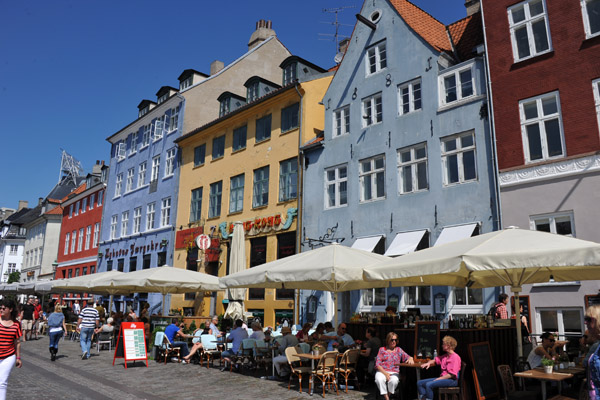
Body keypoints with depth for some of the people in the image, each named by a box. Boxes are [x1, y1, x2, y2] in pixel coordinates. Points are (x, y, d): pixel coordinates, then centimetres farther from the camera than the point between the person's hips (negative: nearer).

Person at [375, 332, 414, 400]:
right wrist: (385, 373, -12)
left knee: (394, 381, -35)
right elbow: (377, 364, 3)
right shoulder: (382, 350, 11)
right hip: (382, 371, -1)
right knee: (379, 379, -36)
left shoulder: (399, 350, 18)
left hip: (394, 372, 1)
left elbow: (408, 357, 10)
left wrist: (410, 359, -16)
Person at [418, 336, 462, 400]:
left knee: (429, 384, -32)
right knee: (419, 383, -3)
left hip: (452, 380, -9)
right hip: (442, 378, 10)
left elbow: (452, 374, -18)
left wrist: (439, 379, -17)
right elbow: (435, 360, 30)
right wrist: (429, 363, 6)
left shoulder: (455, 357, -11)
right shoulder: (445, 356, 17)